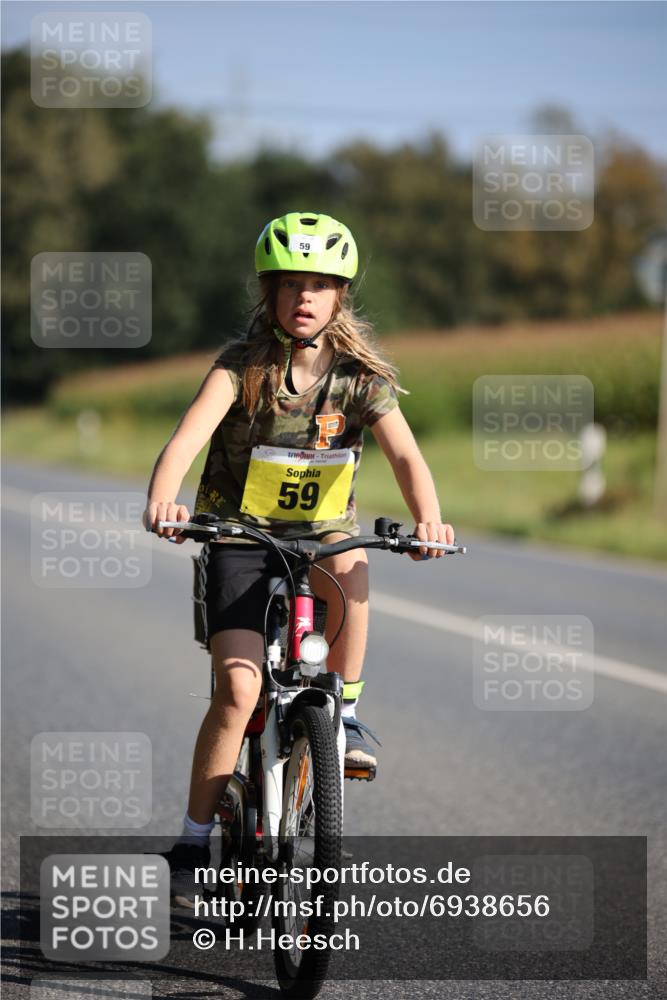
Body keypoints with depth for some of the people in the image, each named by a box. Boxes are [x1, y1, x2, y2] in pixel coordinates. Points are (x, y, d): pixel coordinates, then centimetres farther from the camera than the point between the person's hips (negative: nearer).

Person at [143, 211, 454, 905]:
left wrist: (427, 518, -39)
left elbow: (405, 456, -17)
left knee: (349, 567, -35)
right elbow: (188, 436, -26)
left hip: (322, 535, 2)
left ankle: (344, 715, -15)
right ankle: (194, 844, -5)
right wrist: (162, 498, -47)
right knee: (238, 690, -17)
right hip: (240, 538, -2)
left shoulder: (361, 376, -5)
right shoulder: (242, 365, -11)